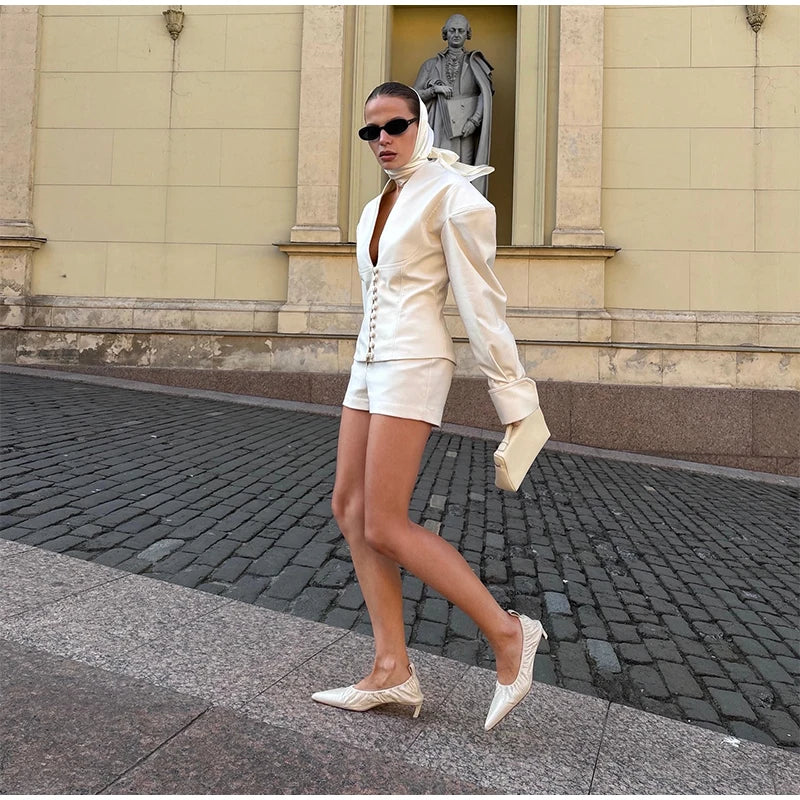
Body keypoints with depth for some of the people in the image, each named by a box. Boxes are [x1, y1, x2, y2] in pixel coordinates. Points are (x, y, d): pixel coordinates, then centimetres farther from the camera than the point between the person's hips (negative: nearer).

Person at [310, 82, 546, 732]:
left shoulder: (449, 195, -6)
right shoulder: (377, 206, 18)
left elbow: (481, 301, -10)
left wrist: (514, 398, -10)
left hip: (412, 364, -9)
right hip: (370, 363, 9)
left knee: (384, 527, -12)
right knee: (350, 509, 3)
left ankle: (509, 633, 1)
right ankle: (393, 670, 10)